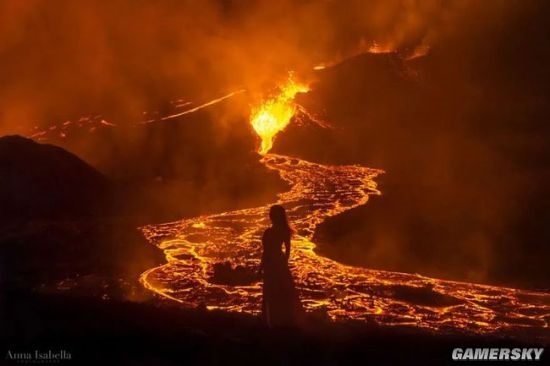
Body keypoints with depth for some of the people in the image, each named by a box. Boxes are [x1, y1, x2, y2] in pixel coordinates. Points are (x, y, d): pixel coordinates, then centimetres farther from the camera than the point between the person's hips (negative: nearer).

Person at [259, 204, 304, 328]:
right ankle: (289, 319, 28)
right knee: (286, 292, 18)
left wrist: (261, 266, -7)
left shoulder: (268, 232, -23)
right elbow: (288, 248, 6)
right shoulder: (285, 230, -3)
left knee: (272, 294, 5)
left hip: (271, 264, -7)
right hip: (281, 262, 7)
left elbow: (266, 252, -18)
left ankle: (276, 321, 11)